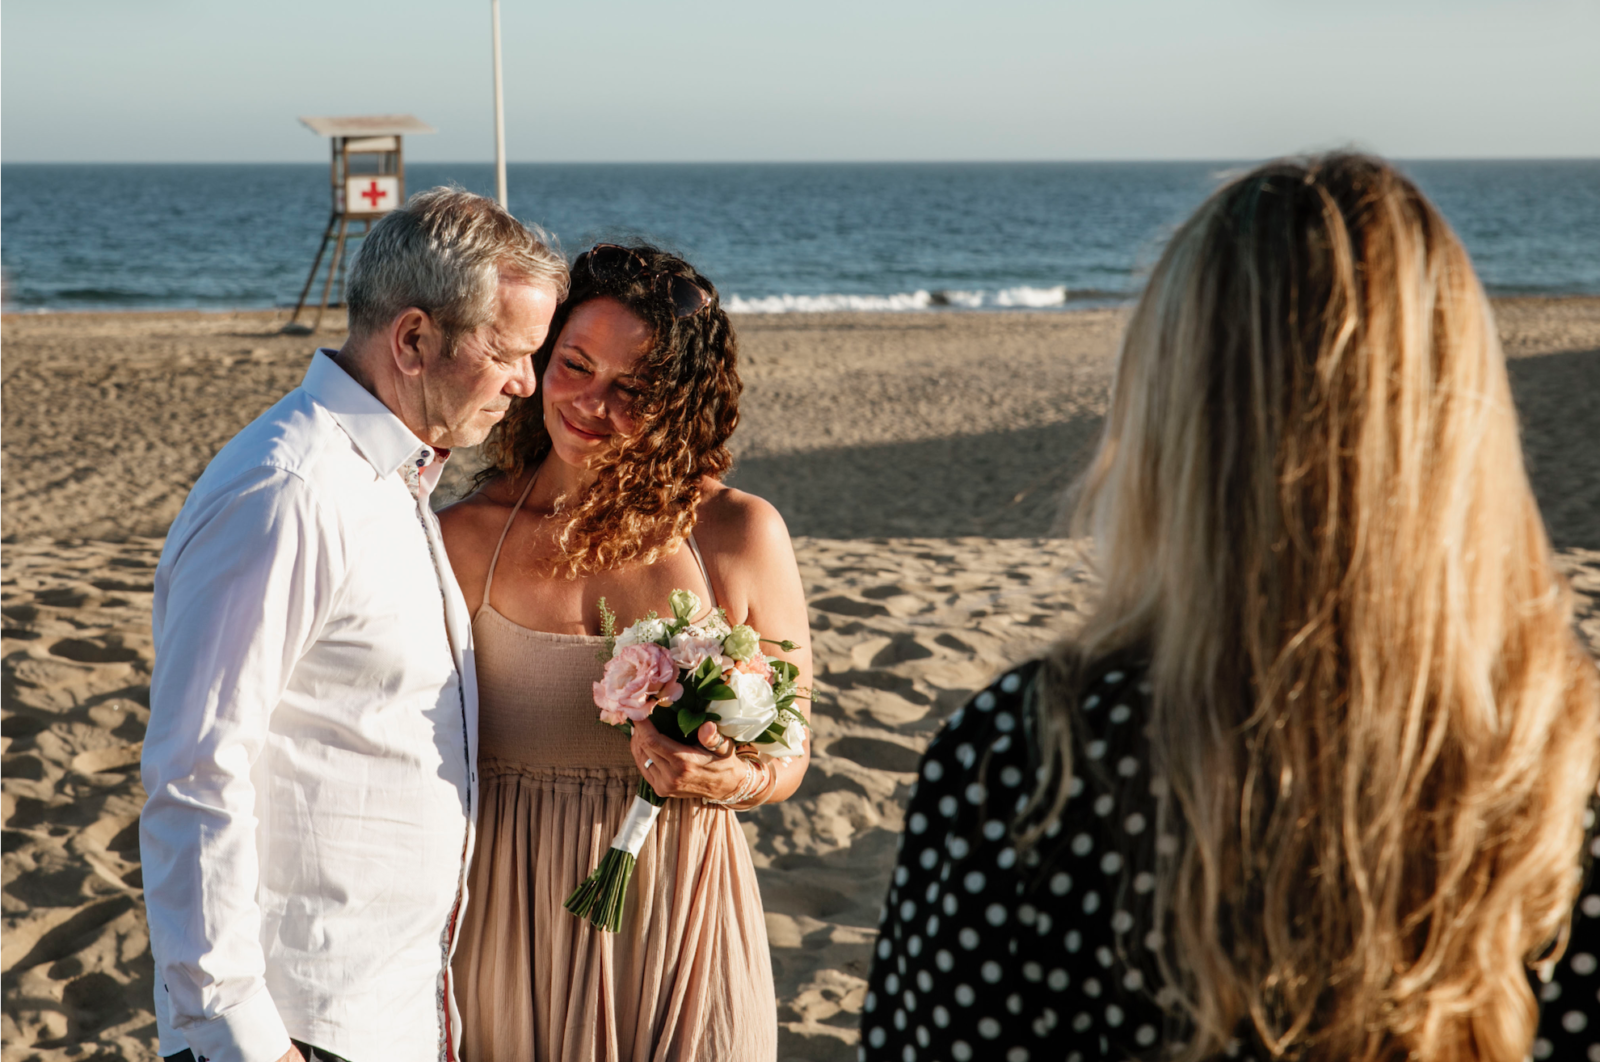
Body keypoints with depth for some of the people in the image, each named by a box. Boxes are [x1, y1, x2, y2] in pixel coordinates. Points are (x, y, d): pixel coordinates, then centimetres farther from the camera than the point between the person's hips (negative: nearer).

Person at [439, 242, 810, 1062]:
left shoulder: (740, 536, -5)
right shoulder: (464, 539, -4)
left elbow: (788, 754, 3)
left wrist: (730, 780, -19)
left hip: (675, 928, 0)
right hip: (504, 925, 1)